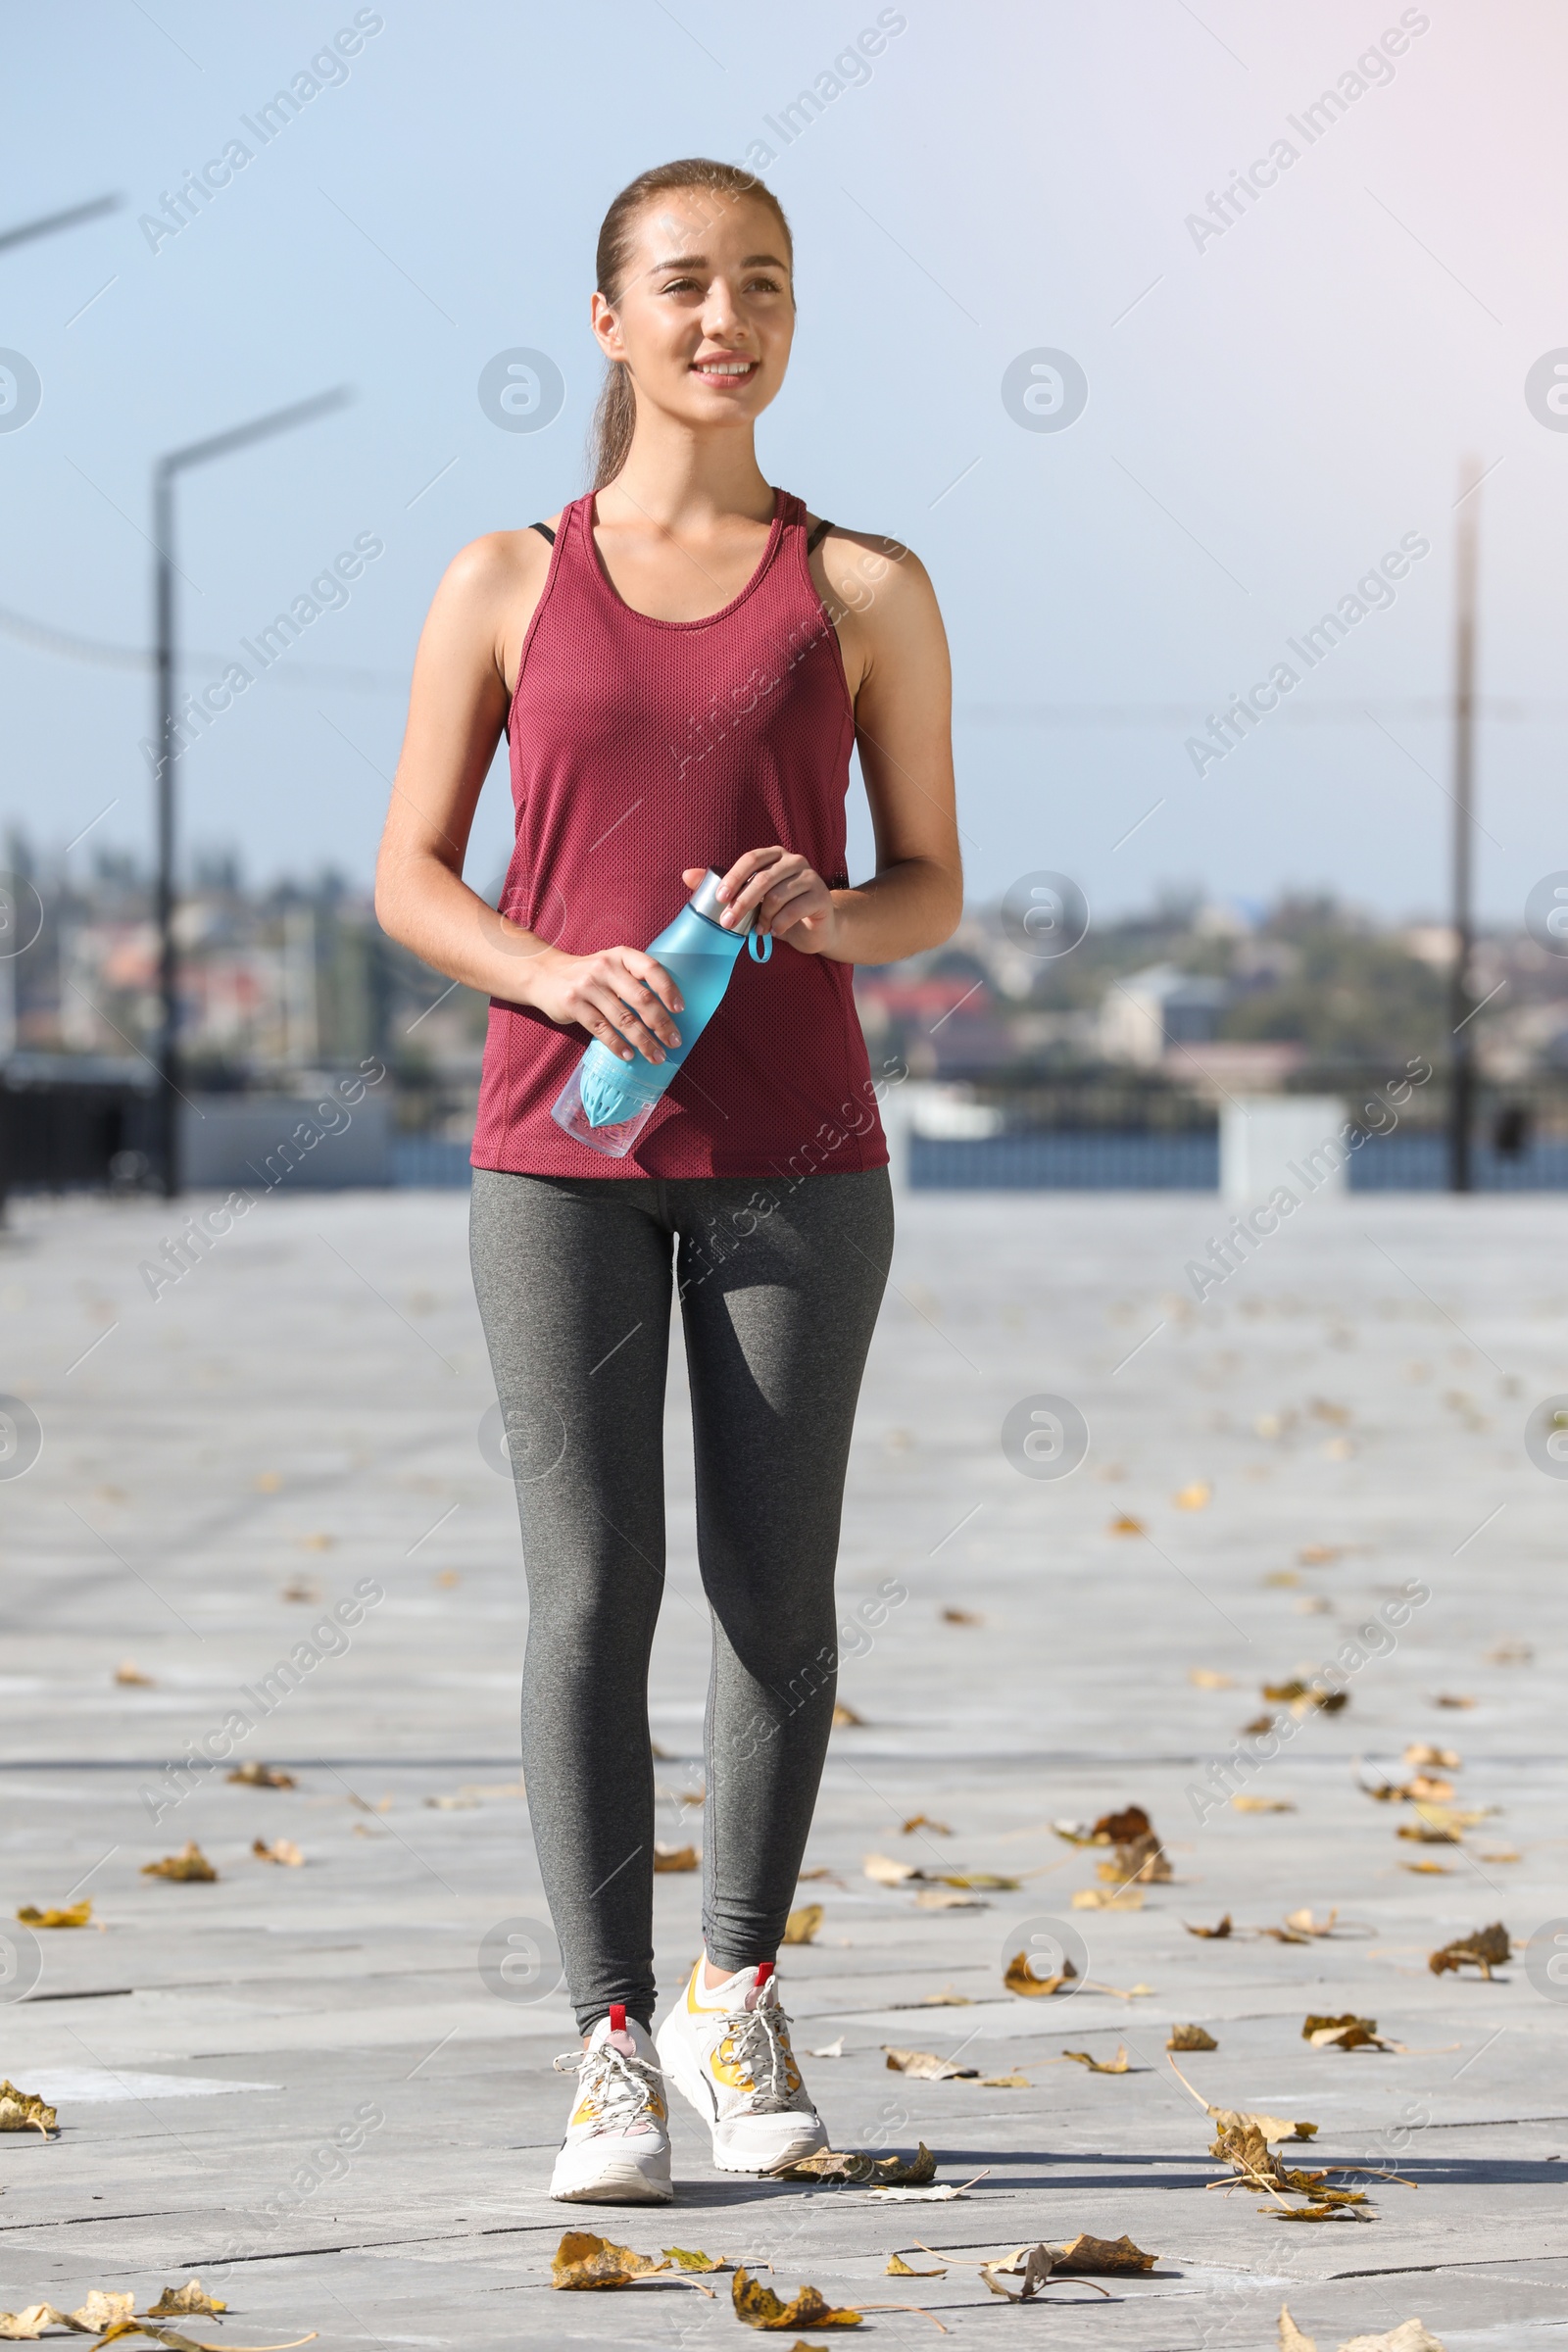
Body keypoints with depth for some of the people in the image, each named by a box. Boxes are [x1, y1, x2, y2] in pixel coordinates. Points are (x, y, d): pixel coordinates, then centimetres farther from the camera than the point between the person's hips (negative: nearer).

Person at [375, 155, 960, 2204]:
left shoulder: (863, 592, 5)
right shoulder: (506, 588, 6)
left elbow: (933, 887, 8)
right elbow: (409, 877, 6)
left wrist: (830, 914, -14)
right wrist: (550, 971, -13)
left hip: (794, 1153, 0)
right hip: (560, 1149, 0)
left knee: (774, 1588, 4)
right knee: (590, 1592, -5)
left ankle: (737, 1993, 23)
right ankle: (613, 2049, -1)